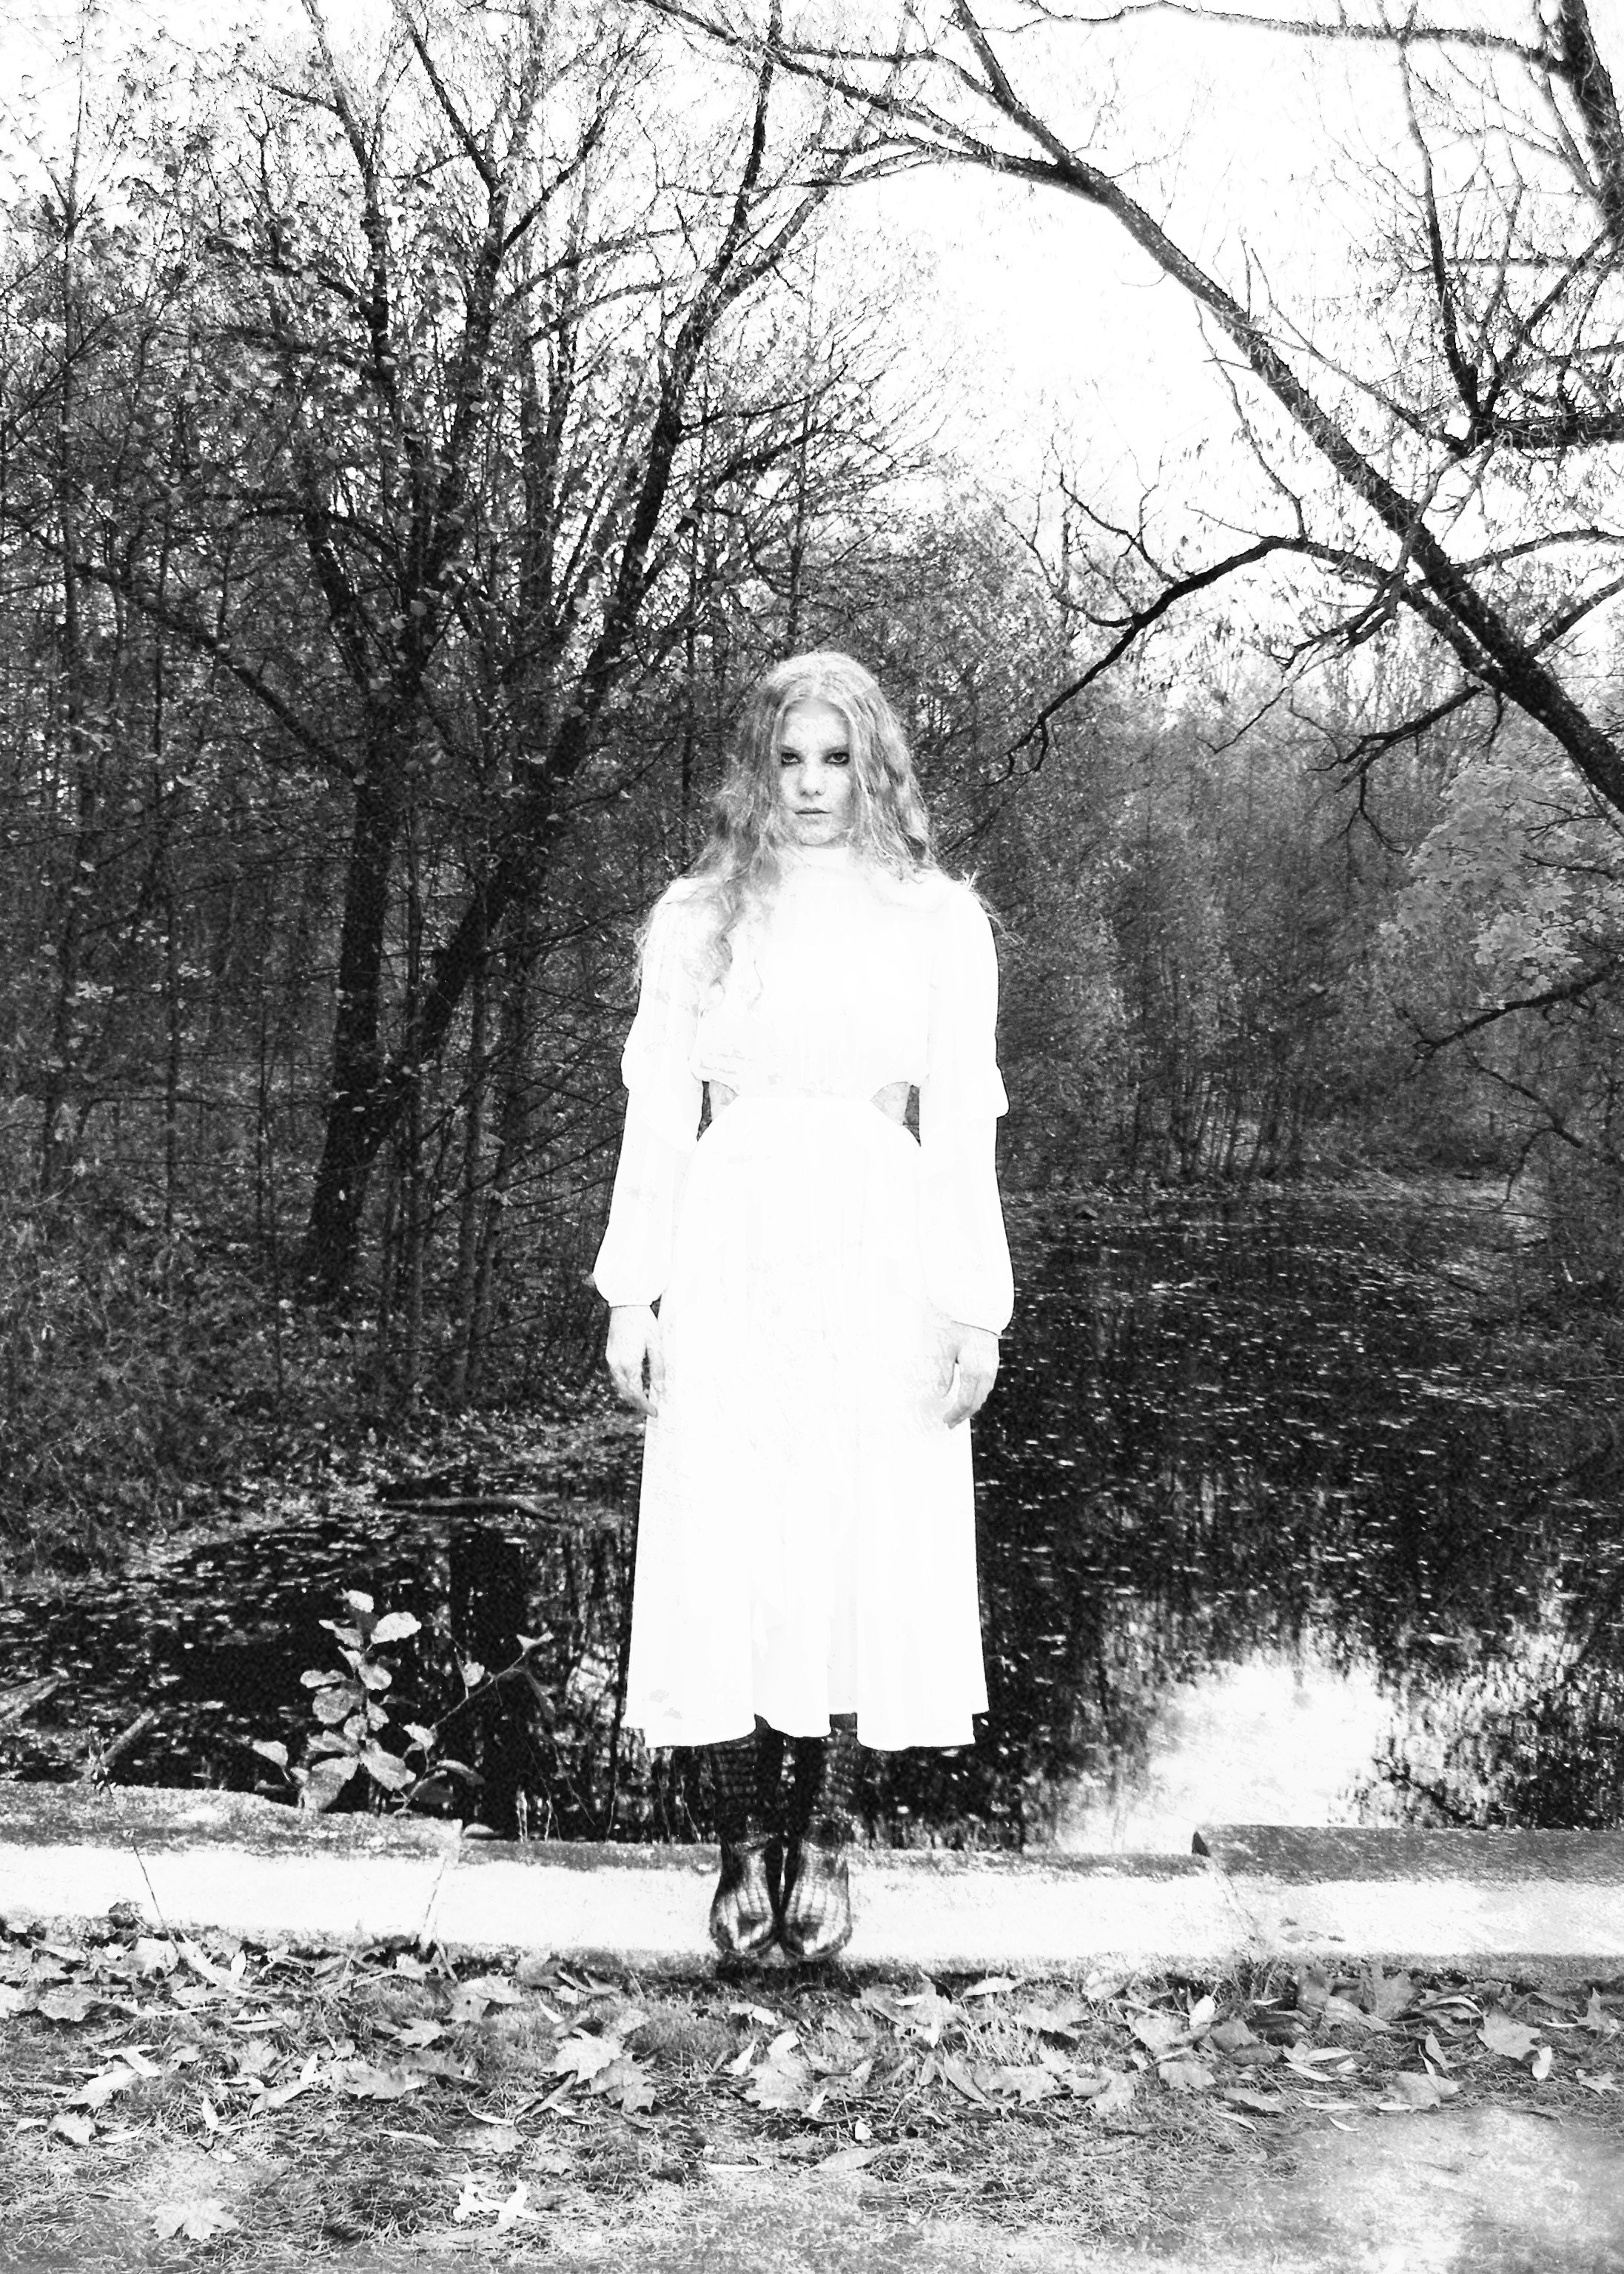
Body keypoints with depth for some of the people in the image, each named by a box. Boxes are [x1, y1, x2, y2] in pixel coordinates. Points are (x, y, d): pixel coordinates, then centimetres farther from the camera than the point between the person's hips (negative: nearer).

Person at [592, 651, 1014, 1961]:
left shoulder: (941, 921, 7)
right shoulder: (698, 915, 9)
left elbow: (962, 1127, 3)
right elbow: (658, 1110, 7)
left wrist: (975, 1305, -3)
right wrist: (634, 1290, 2)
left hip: (880, 1259, 0)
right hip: (733, 1254, 1)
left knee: (871, 1543, 0)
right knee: (724, 1545, 0)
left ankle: (825, 1836, 16)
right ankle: (746, 1839, 15)